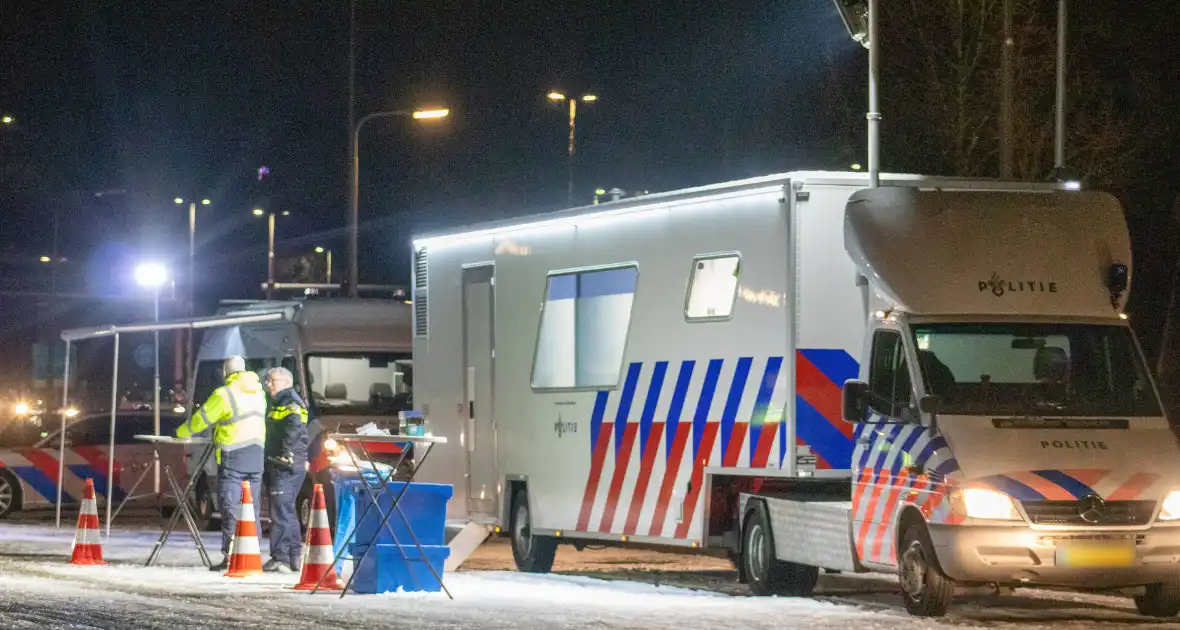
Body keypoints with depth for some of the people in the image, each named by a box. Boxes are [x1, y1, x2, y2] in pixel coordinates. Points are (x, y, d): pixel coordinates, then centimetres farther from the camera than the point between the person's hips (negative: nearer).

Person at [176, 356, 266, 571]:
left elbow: (201, 419, -3)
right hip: (256, 457, 6)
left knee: (230, 507, -7)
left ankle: (230, 555, -13)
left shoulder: (224, 394, -9)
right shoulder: (258, 393, 12)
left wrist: (181, 432, 13)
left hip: (233, 457, -6)